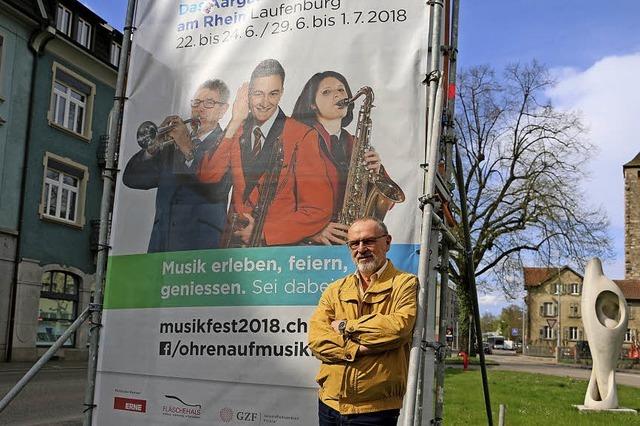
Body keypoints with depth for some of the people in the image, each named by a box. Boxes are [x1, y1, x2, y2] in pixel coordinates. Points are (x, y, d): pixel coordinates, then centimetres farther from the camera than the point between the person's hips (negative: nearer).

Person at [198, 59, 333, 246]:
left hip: (283, 245, -2)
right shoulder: (234, 132, 13)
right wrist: (234, 124, -6)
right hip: (235, 242, 3)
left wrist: (264, 232, -9)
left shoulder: (303, 136, -1)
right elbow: (207, 177, -2)